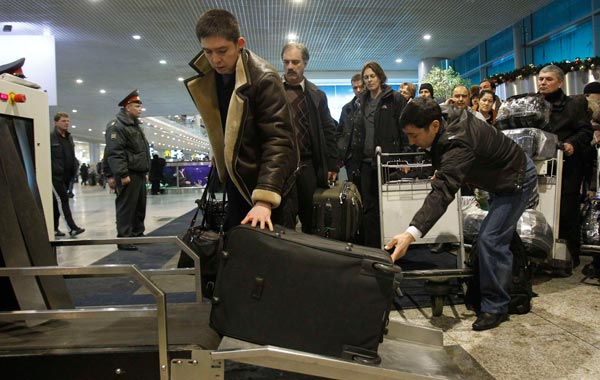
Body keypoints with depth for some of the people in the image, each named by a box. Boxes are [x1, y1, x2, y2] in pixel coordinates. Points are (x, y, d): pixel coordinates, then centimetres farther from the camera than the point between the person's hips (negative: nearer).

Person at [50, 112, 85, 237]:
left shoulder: (69, 137, 16)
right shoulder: (50, 137, -6)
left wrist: (74, 169, 11)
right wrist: (52, 170, -16)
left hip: (67, 175, 7)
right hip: (55, 175, -7)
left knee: (57, 202, 13)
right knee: (63, 200, -9)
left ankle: (55, 228, 19)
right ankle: (72, 227, -11)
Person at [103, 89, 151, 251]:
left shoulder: (135, 126, 21)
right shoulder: (117, 126, -11)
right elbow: (115, 153, -19)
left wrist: (145, 172, 22)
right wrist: (122, 174, -24)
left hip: (139, 174, 10)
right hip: (128, 175, -10)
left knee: (140, 207, 14)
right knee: (126, 207, -6)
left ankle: (138, 235, 24)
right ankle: (124, 239, -2)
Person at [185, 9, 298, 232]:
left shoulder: (264, 79, -23)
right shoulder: (206, 78, 0)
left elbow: (278, 141, -29)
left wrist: (264, 200, -37)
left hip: (265, 183, -6)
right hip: (233, 179, 7)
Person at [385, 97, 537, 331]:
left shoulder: (458, 146, -42)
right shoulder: (444, 114, -15)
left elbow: (442, 193, -54)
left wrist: (411, 234, -64)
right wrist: (442, 171, 3)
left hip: (516, 181, -10)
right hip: (500, 175, 10)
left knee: (490, 240, -16)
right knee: (501, 237, 21)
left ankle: (495, 307, -1)